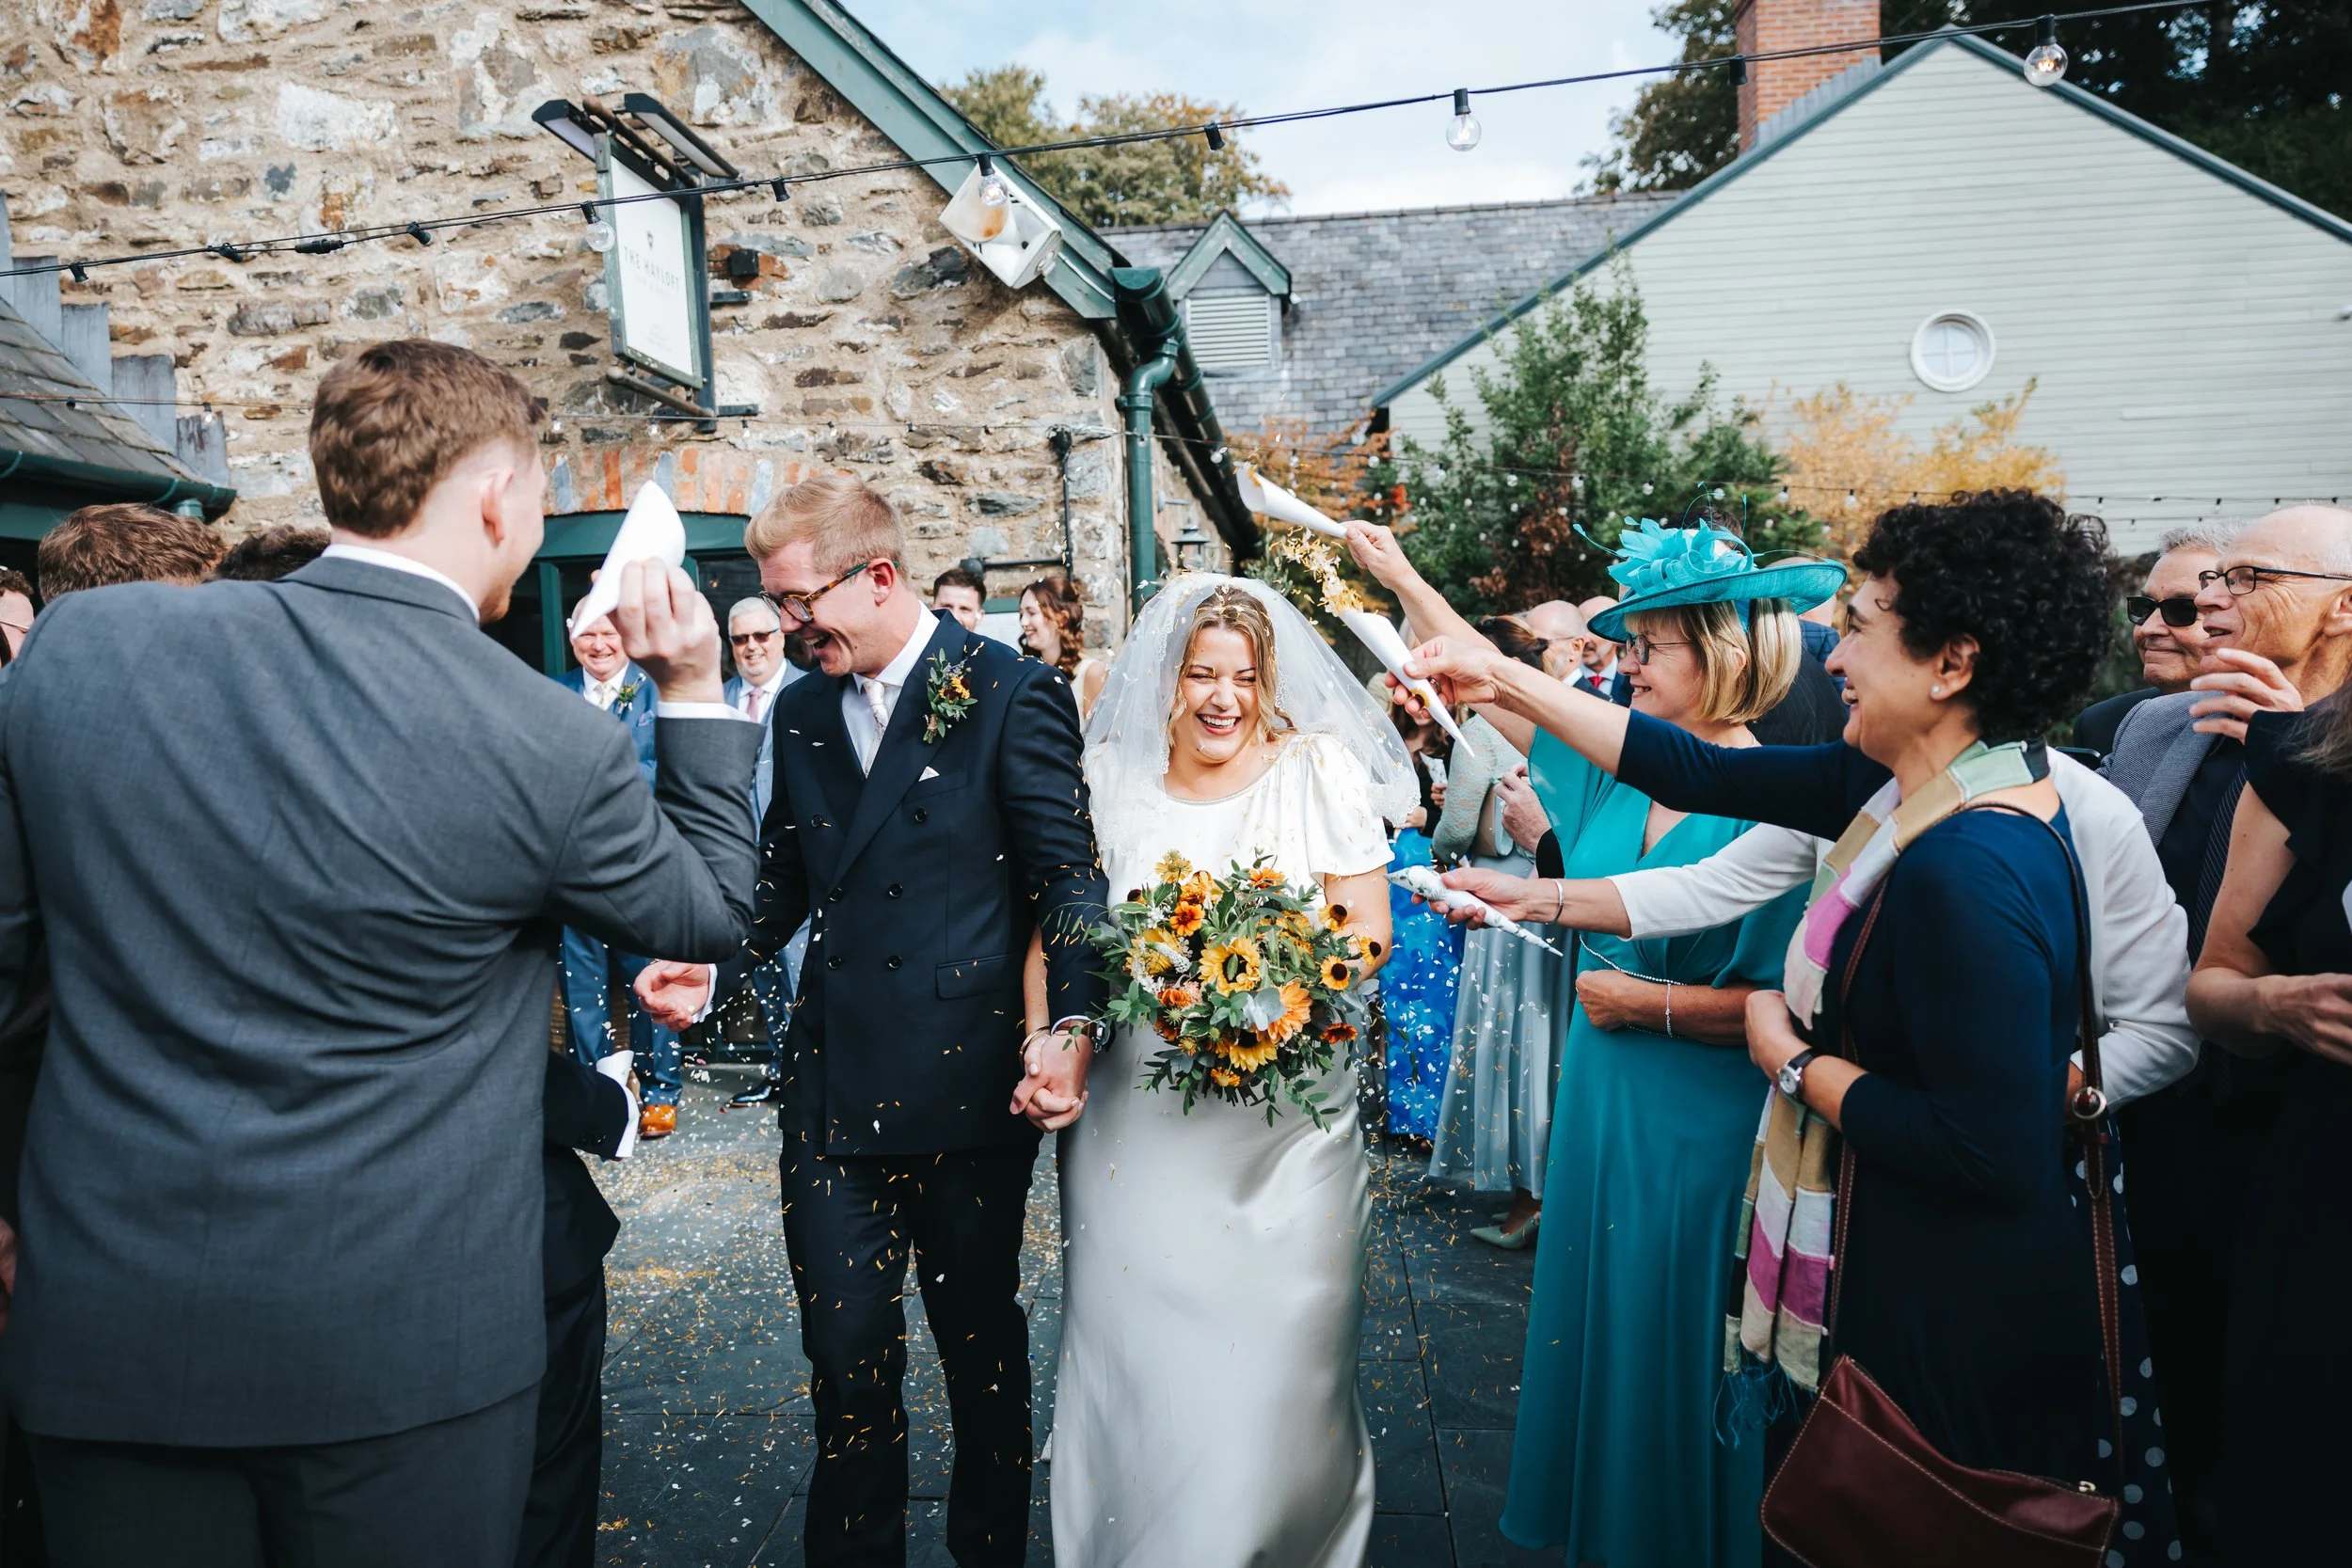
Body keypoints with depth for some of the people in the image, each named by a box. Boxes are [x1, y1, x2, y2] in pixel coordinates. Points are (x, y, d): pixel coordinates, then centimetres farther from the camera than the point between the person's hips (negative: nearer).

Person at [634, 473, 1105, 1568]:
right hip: (833, 1091, 4)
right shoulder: (801, 710, 9)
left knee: (983, 1347, 15)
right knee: (845, 1354, 12)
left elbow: (1069, 881, -10)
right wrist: (713, 974, -2)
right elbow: (784, 881, 16)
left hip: (968, 1091, -4)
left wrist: (1069, 1030, -23)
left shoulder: (1010, 695, -9)